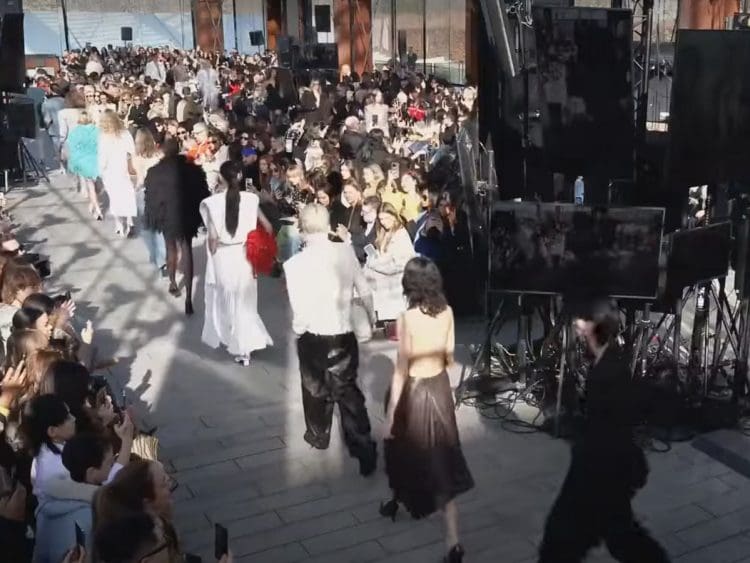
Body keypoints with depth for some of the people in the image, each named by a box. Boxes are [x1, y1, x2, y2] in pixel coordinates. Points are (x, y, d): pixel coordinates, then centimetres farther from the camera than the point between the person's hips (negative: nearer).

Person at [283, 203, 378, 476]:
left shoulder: (295, 264, -18)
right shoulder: (346, 251, -8)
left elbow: (300, 313, -19)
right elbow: (364, 291, 2)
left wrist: (298, 331, 3)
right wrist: (371, 316, 21)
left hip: (314, 339, -2)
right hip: (344, 336, 2)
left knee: (316, 390, 22)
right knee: (349, 392, 13)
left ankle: (319, 435, 44)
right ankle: (364, 449, 6)